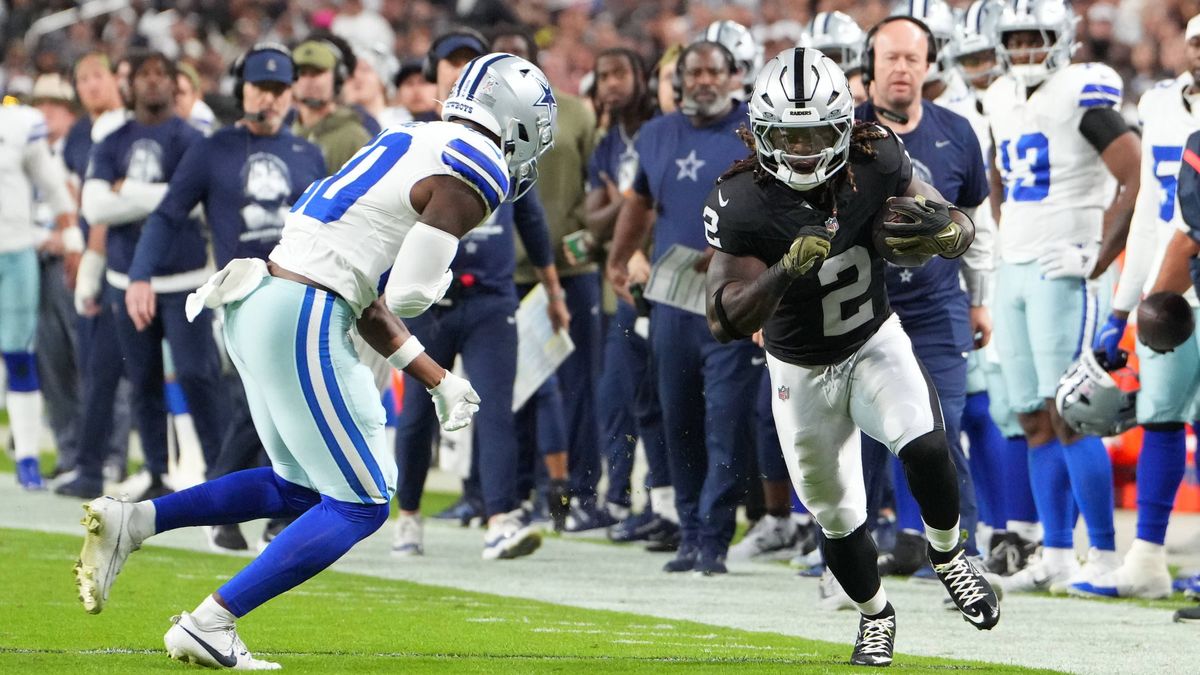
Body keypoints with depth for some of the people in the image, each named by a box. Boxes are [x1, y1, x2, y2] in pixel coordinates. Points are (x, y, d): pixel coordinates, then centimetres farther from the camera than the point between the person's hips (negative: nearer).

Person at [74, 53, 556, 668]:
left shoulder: (409, 146, 21)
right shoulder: (475, 171, -8)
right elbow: (406, 296, -15)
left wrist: (438, 381, 23)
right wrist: (437, 273, 8)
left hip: (257, 302, 9)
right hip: (302, 319, -9)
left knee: (301, 487, 22)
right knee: (359, 505, 1)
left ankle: (131, 522, 11)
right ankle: (208, 627, -2)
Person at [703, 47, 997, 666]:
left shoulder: (875, 164, -19)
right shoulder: (740, 206, -26)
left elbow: (963, 230, -8)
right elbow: (724, 322, -30)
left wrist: (941, 230, -34)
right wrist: (788, 267, -47)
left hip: (875, 343, 0)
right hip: (801, 372, 0)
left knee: (924, 447, -27)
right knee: (837, 518, 9)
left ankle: (946, 556, 2)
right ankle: (875, 614, 40)